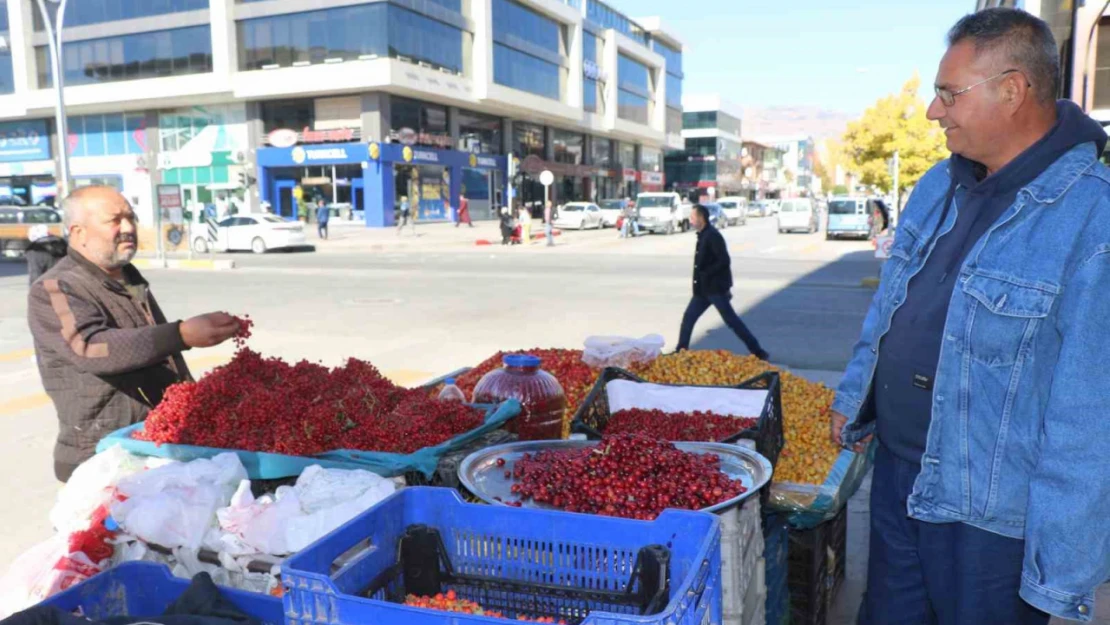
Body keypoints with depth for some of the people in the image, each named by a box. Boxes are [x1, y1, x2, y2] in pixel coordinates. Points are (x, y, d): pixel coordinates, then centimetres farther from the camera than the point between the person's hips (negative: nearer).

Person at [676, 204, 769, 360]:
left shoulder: (712, 236, -17)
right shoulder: (703, 235, 13)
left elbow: (724, 261, -24)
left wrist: (705, 274, -21)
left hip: (715, 288, -9)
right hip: (703, 288, 9)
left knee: (732, 321, -5)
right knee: (688, 318, 11)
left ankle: (758, 352, 2)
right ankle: (681, 351, 20)